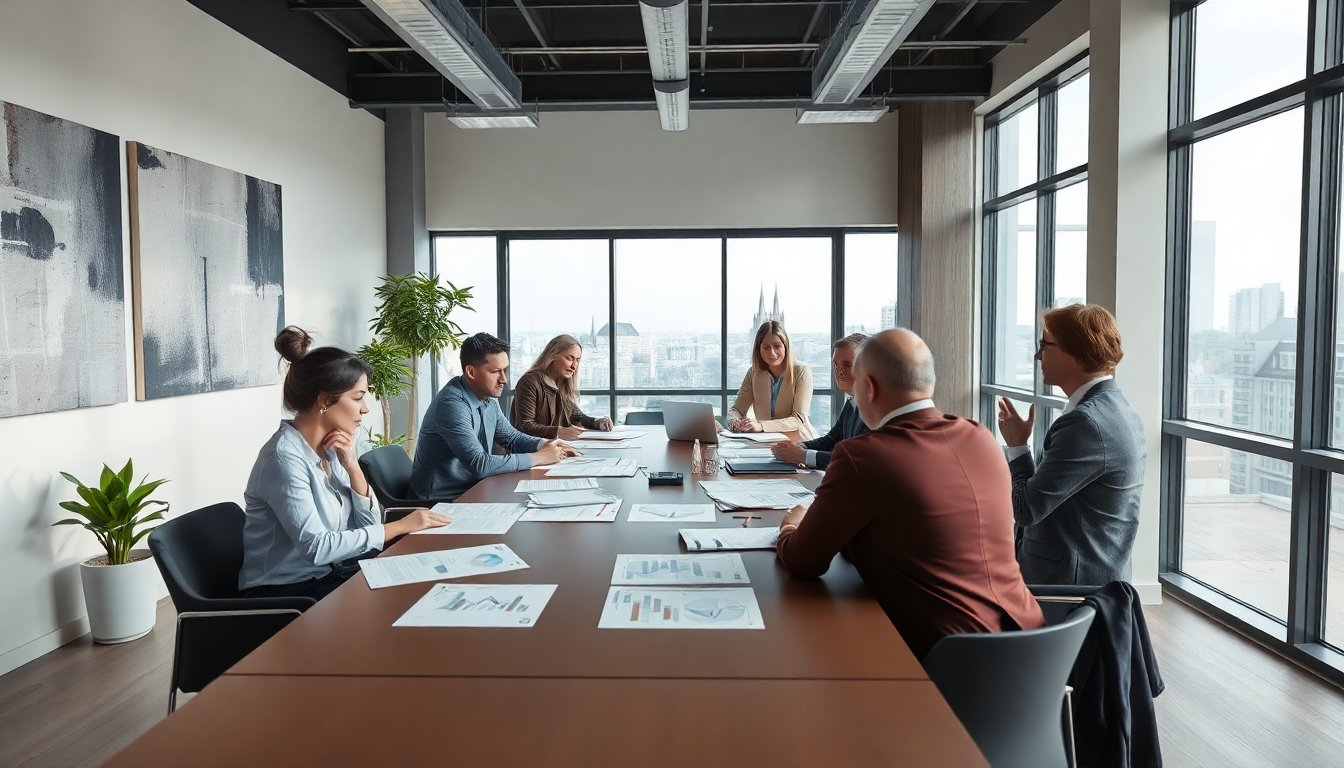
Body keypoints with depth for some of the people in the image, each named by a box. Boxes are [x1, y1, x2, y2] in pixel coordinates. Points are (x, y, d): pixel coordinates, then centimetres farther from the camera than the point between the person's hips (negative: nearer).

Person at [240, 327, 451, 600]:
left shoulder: (330, 447, 2)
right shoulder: (284, 457, -21)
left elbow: (367, 524, 2)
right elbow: (316, 547, -26)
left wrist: (352, 466, -12)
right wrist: (401, 526, -21)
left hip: (326, 575, 7)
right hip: (286, 593, -7)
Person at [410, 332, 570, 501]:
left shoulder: (489, 398, 5)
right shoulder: (452, 405, -23)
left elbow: (511, 437, 17)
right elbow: (479, 464, -28)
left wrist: (544, 445, -3)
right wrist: (538, 458, -22)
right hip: (444, 500, -8)